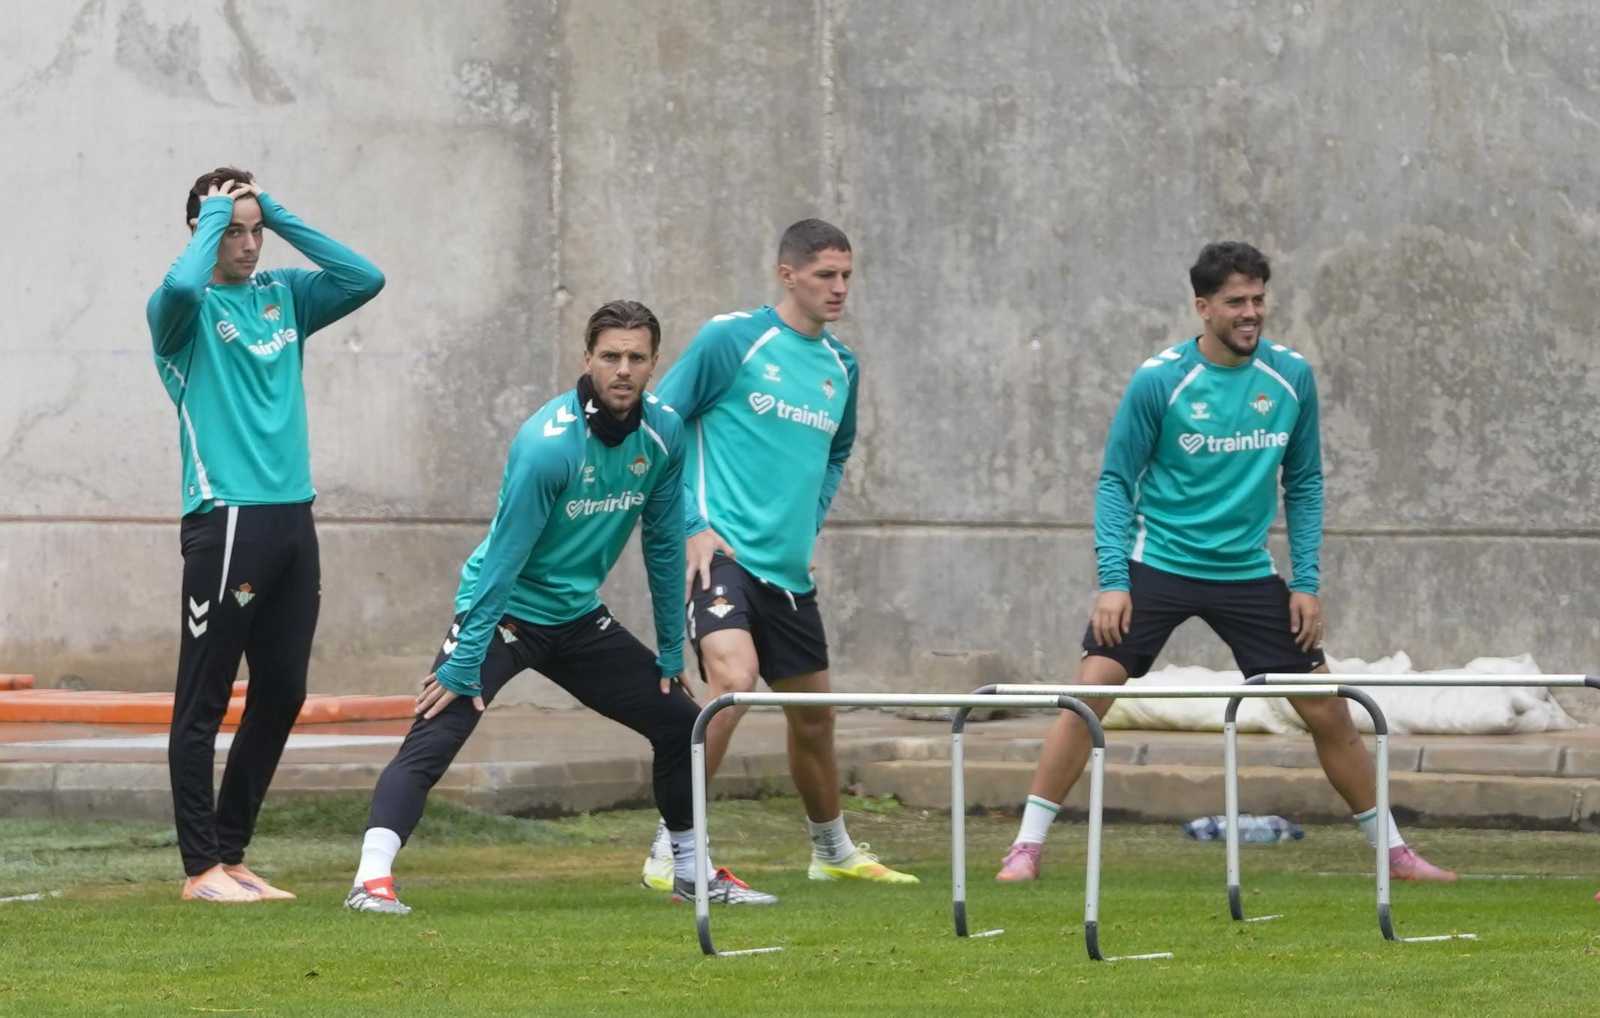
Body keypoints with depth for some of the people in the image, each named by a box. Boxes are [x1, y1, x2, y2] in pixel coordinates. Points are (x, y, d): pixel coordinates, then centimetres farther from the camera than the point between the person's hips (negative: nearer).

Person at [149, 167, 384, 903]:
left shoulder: (283, 297, 15)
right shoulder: (183, 310, -3)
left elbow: (365, 279, 6)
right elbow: (181, 286, -26)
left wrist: (280, 217, 5)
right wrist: (213, 220, -8)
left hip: (292, 518, 7)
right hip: (226, 523, -7)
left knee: (281, 696, 9)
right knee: (204, 702, -3)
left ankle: (231, 853, 19)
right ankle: (201, 868, 0)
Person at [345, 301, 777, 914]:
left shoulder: (664, 433, -6)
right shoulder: (547, 443, -26)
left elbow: (663, 545, 5)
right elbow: (504, 559, -25)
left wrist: (672, 653, 9)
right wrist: (463, 665, -24)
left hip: (578, 617, 7)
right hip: (505, 611, -7)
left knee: (680, 721, 9)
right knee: (434, 737, -24)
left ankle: (691, 871, 26)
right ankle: (372, 880, -31)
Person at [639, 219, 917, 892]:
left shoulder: (841, 367, 11)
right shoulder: (731, 340, -8)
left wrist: (811, 518, 14)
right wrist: (691, 524, -10)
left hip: (789, 569, 7)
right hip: (722, 552, -7)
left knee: (813, 715, 15)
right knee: (732, 682, -27)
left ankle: (833, 852, 37)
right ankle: (668, 853, -22)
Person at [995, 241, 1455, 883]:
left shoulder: (1291, 377, -2)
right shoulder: (1158, 381, -11)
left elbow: (1303, 483, 7)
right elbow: (1116, 482, -5)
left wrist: (1307, 581, 1)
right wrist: (1112, 580, -14)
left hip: (1246, 572, 3)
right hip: (1157, 565, -3)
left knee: (1328, 710, 1)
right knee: (1090, 693, -15)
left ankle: (1391, 849, 16)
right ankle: (1027, 846, -6)